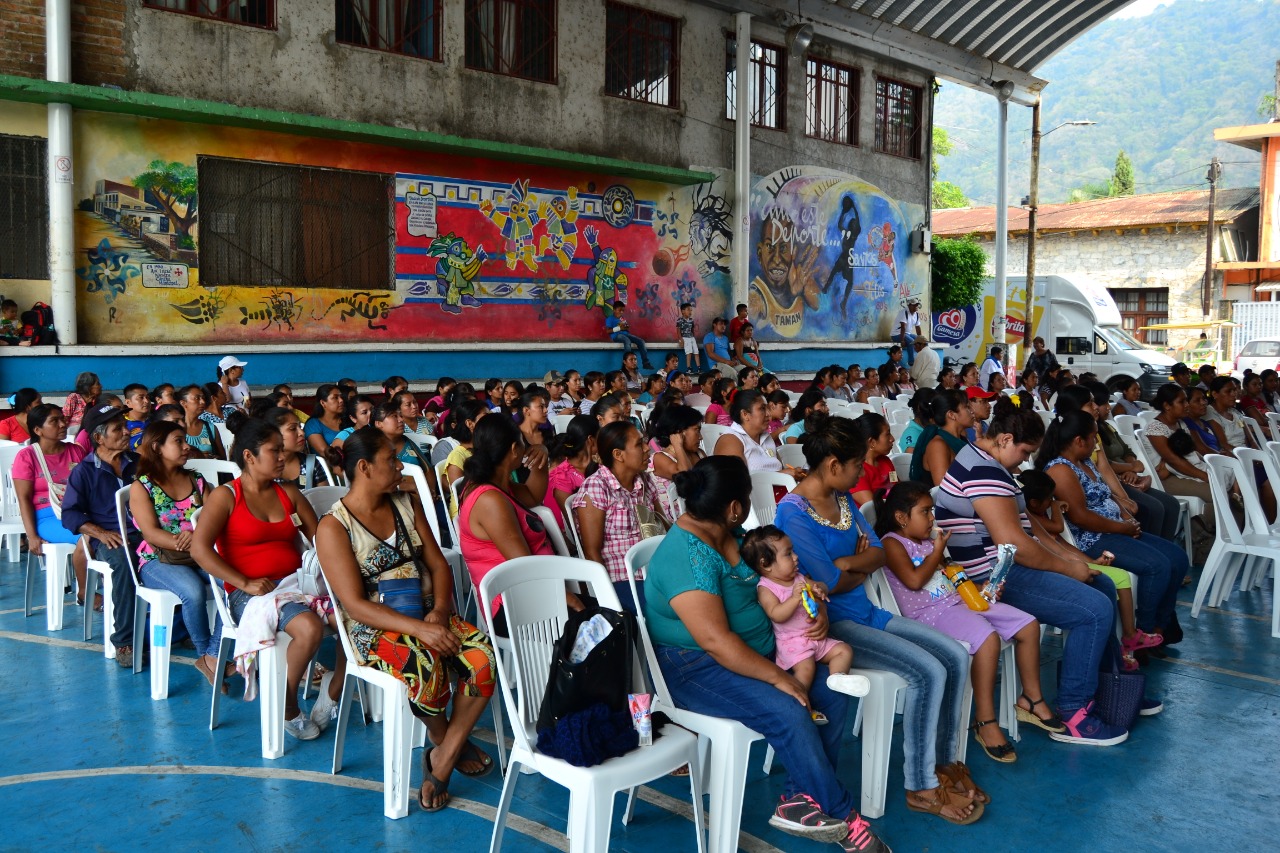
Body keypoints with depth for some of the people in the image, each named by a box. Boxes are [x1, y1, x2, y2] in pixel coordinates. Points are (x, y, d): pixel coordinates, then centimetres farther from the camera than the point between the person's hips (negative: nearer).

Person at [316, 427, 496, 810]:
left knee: (482, 657, -24)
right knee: (426, 668, -36)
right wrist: (419, 630, -26)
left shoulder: (407, 505, 10)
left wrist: (440, 612, -13)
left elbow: (439, 565, 8)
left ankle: (443, 758, -8)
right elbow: (355, 605, -15)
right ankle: (448, 743, -3)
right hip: (377, 627, -5)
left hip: (429, 614, 5)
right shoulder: (333, 527, -8)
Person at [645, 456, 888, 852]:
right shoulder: (688, 556, -25)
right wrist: (778, 677, -25)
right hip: (697, 667, -9)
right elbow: (715, 641, -30)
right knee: (788, 712, -27)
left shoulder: (731, 536, 2)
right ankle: (844, 817, -7)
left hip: (756, 651, 10)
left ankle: (798, 799, 1)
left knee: (834, 694, -4)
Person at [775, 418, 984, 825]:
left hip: (865, 612, 9)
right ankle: (921, 789, -6)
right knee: (928, 671, -21)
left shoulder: (843, 498, 8)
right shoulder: (793, 513, -19)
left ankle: (944, 762, 14)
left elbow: (878, 553, 6)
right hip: (831, 622, -9)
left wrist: (846, 562, -13)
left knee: (955, 656, -2)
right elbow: (831, 582, -19)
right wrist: (862, 565, 0)